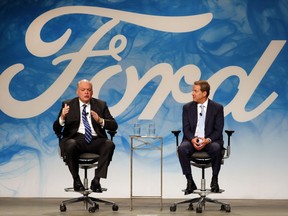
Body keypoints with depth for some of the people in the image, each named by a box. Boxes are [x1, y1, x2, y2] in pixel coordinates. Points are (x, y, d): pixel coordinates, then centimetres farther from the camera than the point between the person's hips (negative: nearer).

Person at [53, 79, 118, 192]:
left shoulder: (101, 105, 15)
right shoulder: (68, 104, 11)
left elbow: (114, 126, 7)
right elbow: (56, 129, 5)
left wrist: (100, 120, -13)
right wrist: (62, 117, -17)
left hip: (95, 140, 2)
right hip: (76, 139, -1)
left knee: (110, 144, -30)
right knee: (70, 145, -36)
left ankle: (96, 180, -24)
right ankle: (76, 180, -16)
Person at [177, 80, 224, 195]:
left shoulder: (217, 108, 1)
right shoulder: (187, 107, 7)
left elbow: (218, 130, -3)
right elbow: (186, 129, 3)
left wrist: (208, 140, -22)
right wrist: (192, 139, -19)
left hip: (210, 141, -1)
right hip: (192, 140, 2)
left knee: (216, 148, -36)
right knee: (182, 148, -31)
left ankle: (214, 180, -15)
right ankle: (190, 182, -20)